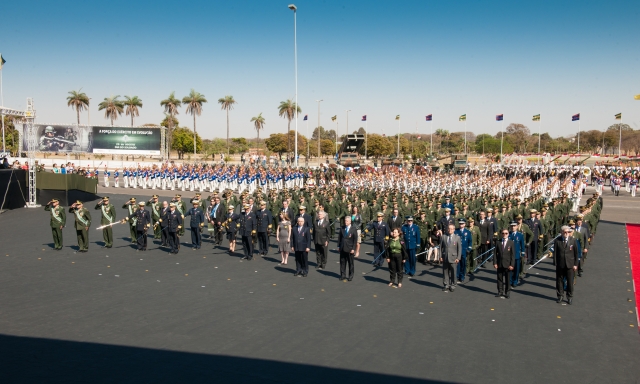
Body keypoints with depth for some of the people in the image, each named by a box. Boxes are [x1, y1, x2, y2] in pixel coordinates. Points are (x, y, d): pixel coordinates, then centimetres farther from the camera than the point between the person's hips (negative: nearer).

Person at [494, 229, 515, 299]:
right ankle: (500, 292, 17)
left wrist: (512, 264, -10)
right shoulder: (498, 242, 2)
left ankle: (507, 293, 15)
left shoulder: (511, 243, -2)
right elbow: (495, 253, 3)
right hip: (499, 264, 2)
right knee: (500, 278, 7)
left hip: (507, 264, -2)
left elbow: (513, 255, -3)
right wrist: (495, 263, -5)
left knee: (507, 279, 5)